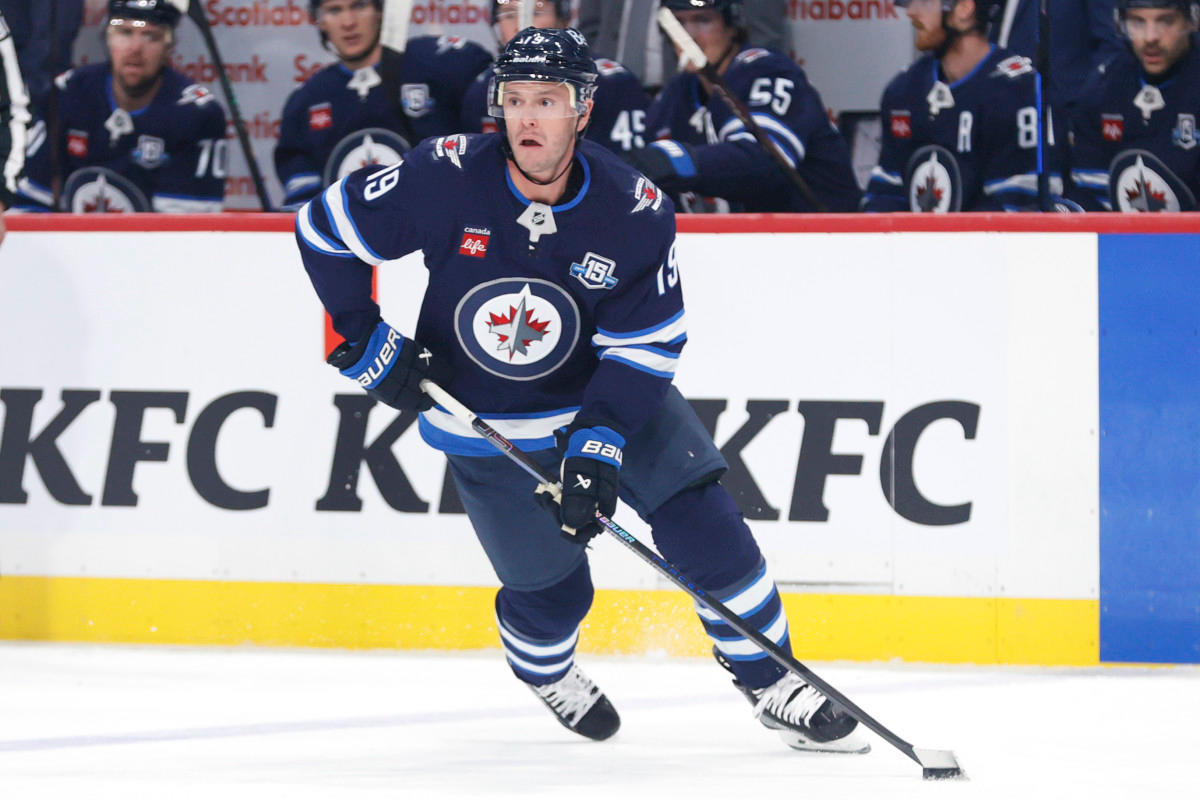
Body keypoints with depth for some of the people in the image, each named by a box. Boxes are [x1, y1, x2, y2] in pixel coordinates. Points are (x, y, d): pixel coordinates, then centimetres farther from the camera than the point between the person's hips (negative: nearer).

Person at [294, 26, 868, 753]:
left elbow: (645, 346, -16)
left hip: (610, 392, 1)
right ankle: (544, 668, 37)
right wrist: (367, 346, -12)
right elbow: (323, 230, -12)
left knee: (703, 522, -12)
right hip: (483, 420, -1)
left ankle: (771, 681, 5)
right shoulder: (447, 180, -23)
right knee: (552, 583, 0)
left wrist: (597, 448, -26)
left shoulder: (635, 211, -20)